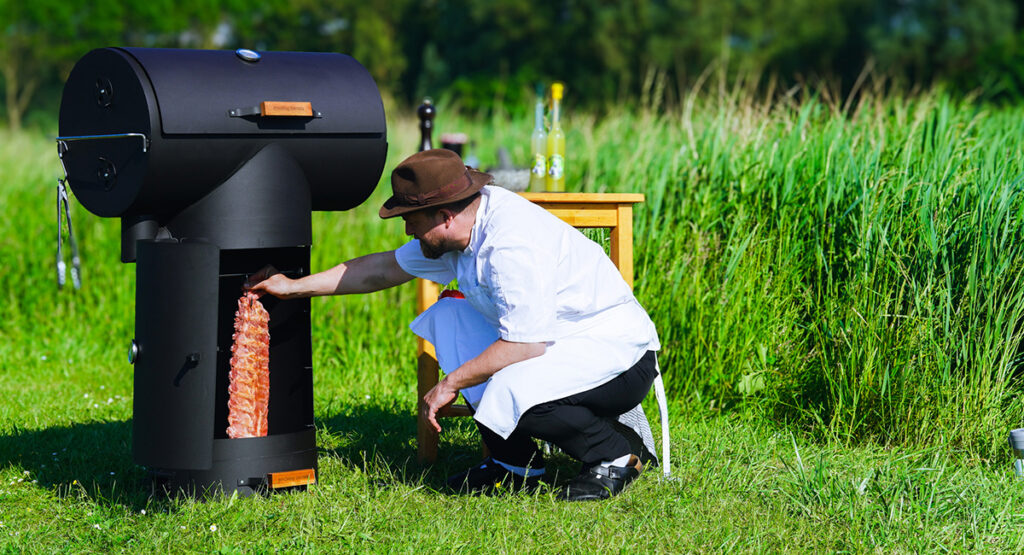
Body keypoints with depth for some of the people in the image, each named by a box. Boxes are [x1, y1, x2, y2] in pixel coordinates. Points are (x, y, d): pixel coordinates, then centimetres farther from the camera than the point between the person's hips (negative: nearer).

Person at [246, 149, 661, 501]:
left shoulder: (513, 245, -28)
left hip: (621, 354, -10)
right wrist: (295, 287, 17)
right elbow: (385, 268, 14)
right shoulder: (462, 226, 1)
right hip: (554, 342, 10)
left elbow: (525, 345, -29)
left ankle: (618, 453, -7)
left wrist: (451, 384, -17)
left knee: (511, 391, -35)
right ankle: (516, 464, 5)